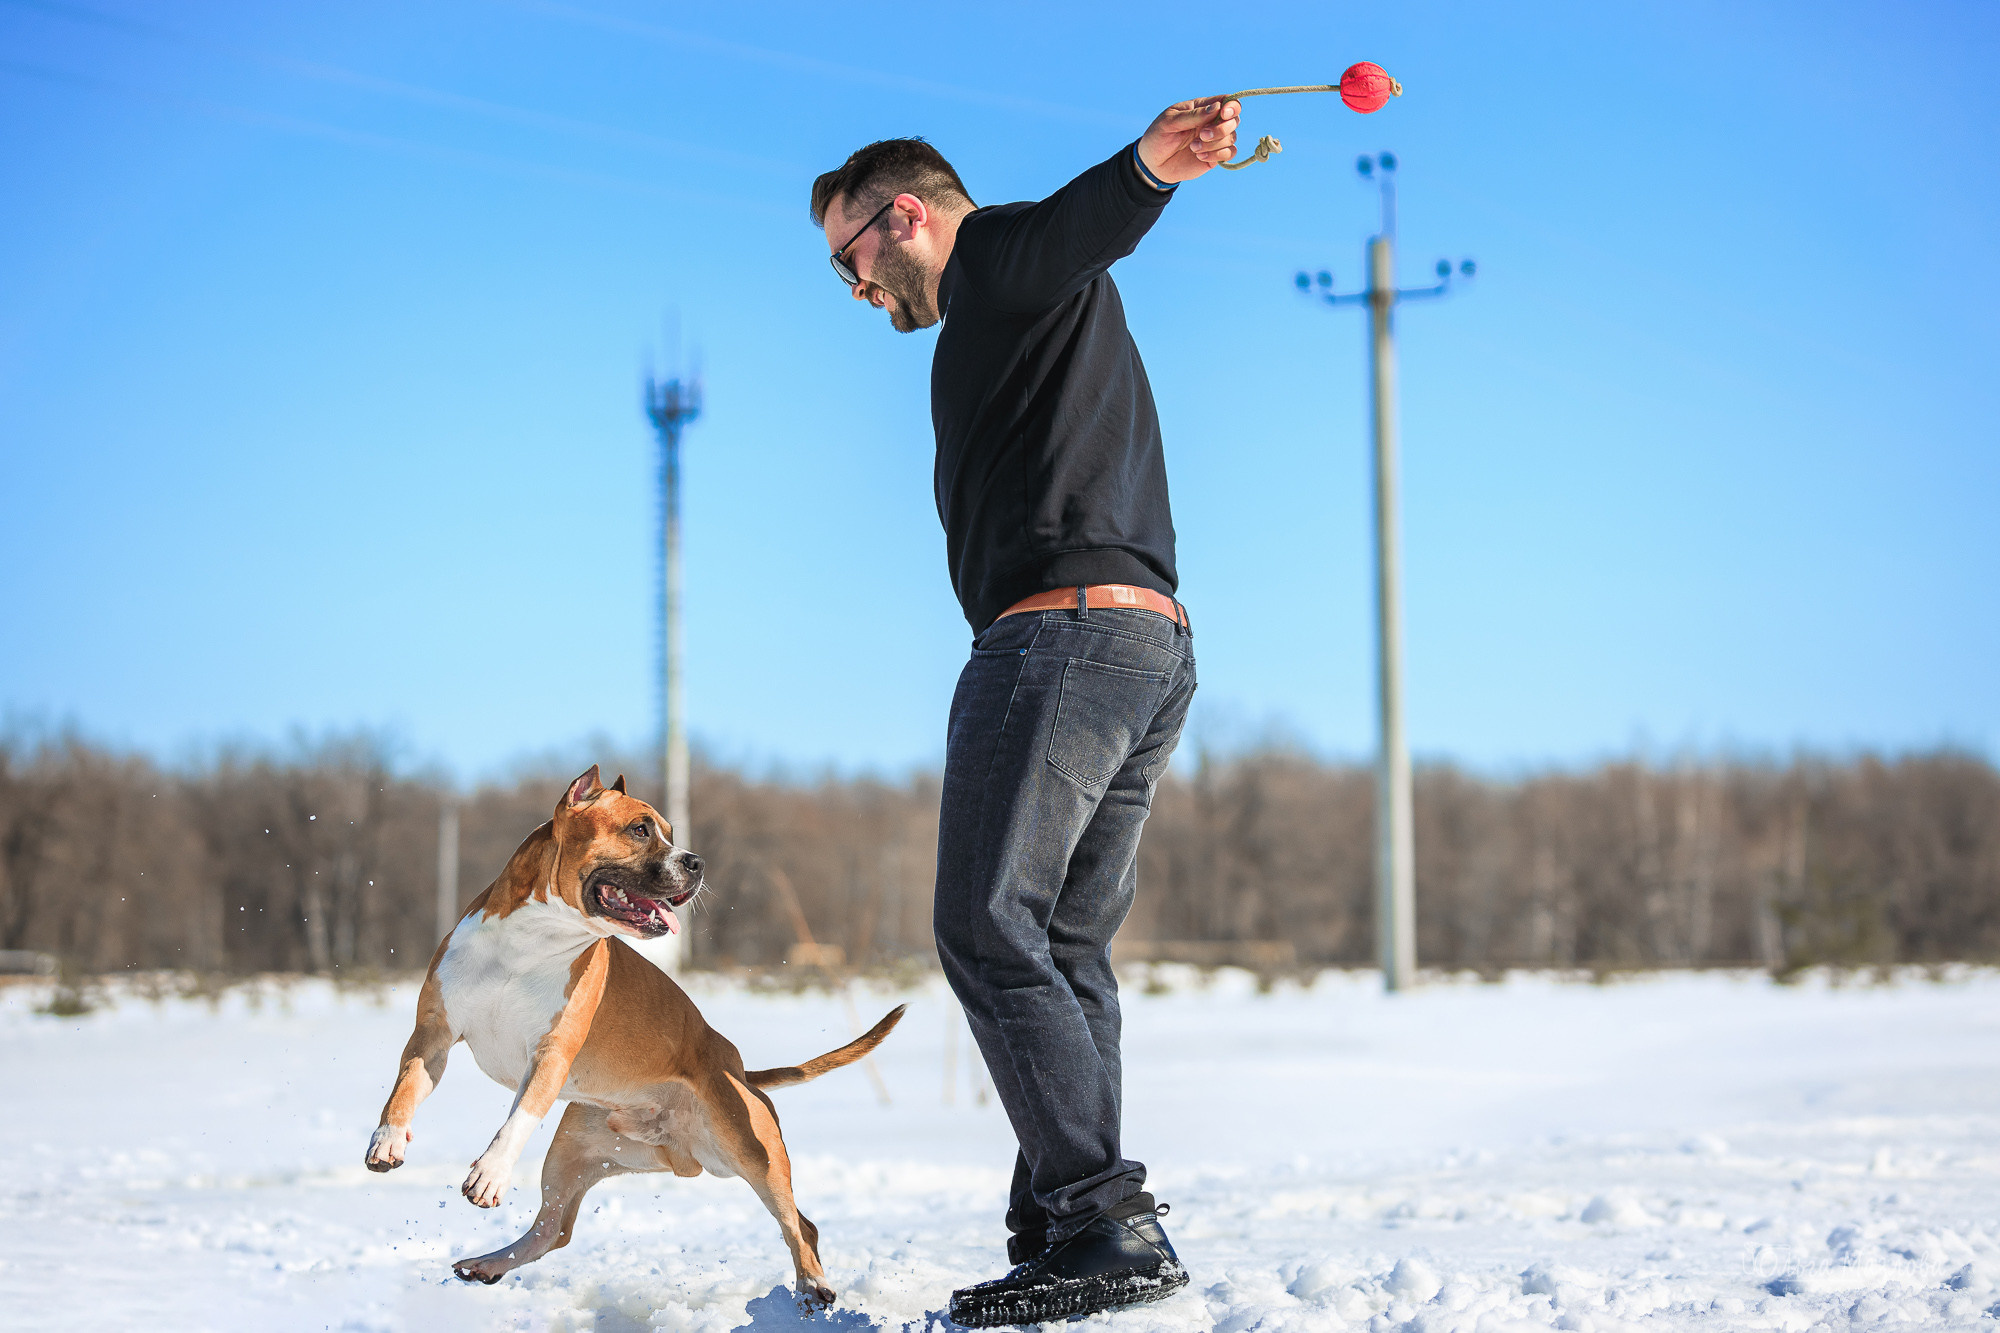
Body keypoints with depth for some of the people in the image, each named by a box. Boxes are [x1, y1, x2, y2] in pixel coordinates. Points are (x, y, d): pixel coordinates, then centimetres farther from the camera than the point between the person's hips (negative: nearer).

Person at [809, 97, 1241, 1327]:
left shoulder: (1001, 259, 1)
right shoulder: (1065, 309, 32)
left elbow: (1075, 226, -23)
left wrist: (1151, 162, -44)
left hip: (1062, 629, -10)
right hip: (1156, 643, 10)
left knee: (990, 927, -13)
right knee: (1069, 950, 10)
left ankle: (1108, 1226, -19)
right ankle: (1066, 1230, 8)